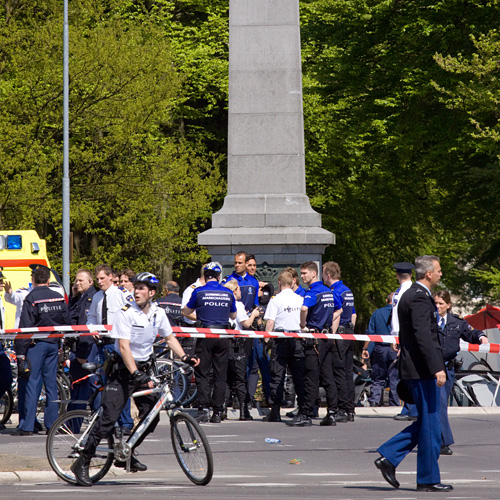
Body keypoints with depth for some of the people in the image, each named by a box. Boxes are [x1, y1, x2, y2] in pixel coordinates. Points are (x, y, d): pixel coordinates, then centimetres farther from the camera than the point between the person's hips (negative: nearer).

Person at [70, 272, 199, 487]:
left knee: (151, 416, -3)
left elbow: (170, 338, 16)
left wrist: (185, 356, -1)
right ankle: (82, 463, -7)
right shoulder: (126, 313, -16)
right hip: (123, 369, -6)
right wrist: (136, 374, -33)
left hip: (144, 369, 6)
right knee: (109, 418, -12)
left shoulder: (158, 313, 1)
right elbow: (124, 346, -23)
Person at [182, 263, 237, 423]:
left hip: (205, 336, -2)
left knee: (202, 374, 1)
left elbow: (186, 312, 9)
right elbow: (233, 315, 18)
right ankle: (218, 412, 6)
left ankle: (203, 408, -12)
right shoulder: (228, 293, 4)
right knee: (220, 375, 7)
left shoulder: (199, 292, -4)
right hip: (223, 336, 2)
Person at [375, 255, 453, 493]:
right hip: (423, 369, -10)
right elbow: (423, 336, -23)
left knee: (426, 423, 15)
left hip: (412, 368, 10)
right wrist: (437, 368, -26)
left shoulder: (409, 295, 16)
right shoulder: (419, 298, -15)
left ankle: (388, 457, 10)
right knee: (430, 424, -3)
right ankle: (428, 479, 2)